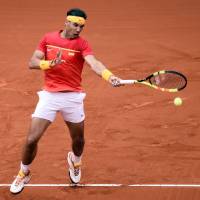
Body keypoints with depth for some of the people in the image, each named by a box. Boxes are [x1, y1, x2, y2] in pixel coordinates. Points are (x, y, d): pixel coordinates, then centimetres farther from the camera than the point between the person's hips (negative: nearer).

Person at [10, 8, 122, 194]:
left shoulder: (81, 43, -6)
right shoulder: (48, 38, 2)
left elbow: (94, 63, -24)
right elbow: (32, 62, 0)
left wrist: (109, 76, -44)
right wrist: (50, 63, -21)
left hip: (73, 97, 0)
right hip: (49, 95, 0)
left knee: (78, 140, 13)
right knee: (32, 139, -7)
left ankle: (75, 160, 50)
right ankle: (23, 173, 19)